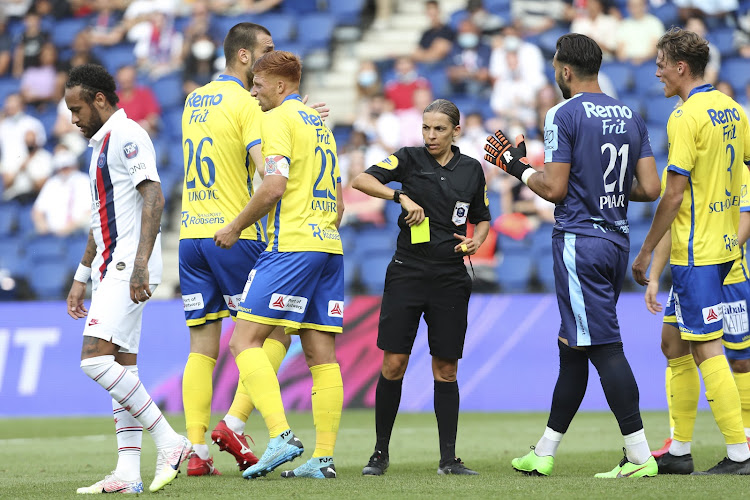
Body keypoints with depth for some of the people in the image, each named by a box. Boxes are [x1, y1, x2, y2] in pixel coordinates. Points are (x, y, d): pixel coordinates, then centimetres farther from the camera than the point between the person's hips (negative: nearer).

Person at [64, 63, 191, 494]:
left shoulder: (126, 135, -10)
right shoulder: (102, 143, 22)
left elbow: (153, 197, -21)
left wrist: (140, 261, -29)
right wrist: (82, 277, 27)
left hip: (129, 267, -10)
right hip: (111, 267, 10)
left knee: (96, 359, -18)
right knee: (122, 368, 5)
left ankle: (169, 441, -13)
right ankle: (128, 474, 3)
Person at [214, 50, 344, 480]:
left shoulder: (279, 119, -4)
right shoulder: (321, 125, 23)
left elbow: (275, 186, -16)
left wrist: (236, 227, -6)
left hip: (291, 247, -9)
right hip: (328, 247, 9)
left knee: (245, 340, -9)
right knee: (322, 355, 5)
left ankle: (281, 436, -24)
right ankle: (324, 457, 1)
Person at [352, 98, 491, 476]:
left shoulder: (471, 169, 8)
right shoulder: (409, 159, 0)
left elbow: (482, 218, 19)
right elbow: (361, 180, -12)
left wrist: (477, 240, -2)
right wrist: (402, 197, -23)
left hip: (450, 279, 2)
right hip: (407, 272, -2)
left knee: (446, 369, 3)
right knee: (393, 363, -5)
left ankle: (448, 458, 8)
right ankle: (380, 454, 6)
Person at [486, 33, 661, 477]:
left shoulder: (564, 115, -10)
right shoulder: (631, 117, 10)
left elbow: (555, 189, -13)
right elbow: (650, 189, 6)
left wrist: (519, 167, 3)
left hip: (579, 239, -8)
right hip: (617, 239, 8)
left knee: (605, 348, -9)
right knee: (572, 348, 15)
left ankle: (640, 456, -14)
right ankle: (543, 455, 23)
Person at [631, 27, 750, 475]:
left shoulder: (686, 116, -15)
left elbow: (674, 193, -17)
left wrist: (646, 251, -11)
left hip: (696, 252, -9)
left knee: (708, 349, -7)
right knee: (676, 344, 15)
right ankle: (680, 449, 18)